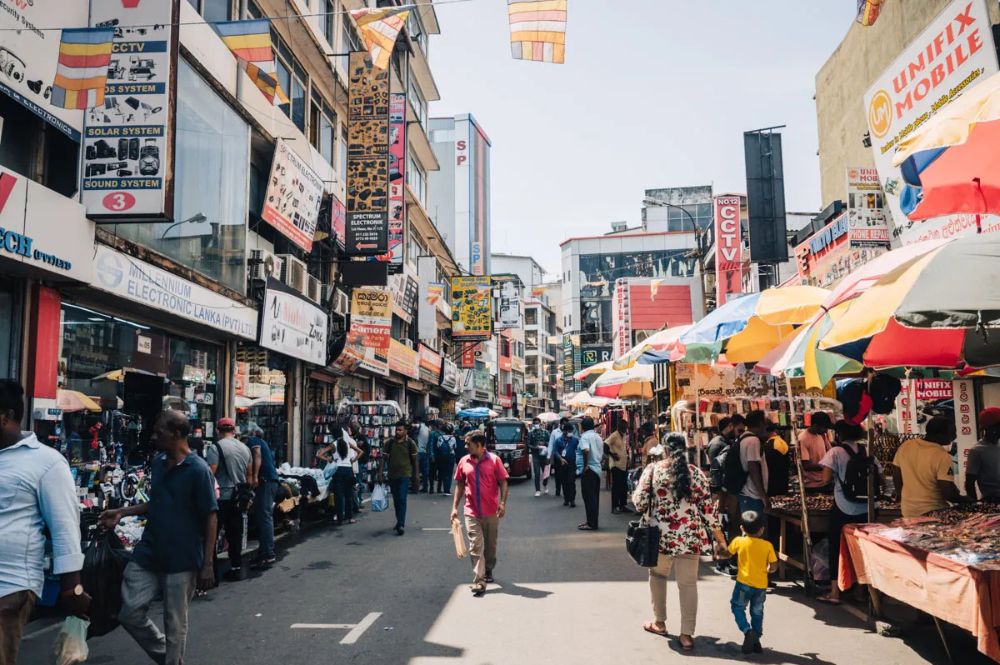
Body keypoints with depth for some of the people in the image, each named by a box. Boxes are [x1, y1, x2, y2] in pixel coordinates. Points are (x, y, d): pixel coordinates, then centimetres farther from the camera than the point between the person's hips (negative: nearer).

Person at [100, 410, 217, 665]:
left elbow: (210, 519, -15)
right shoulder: (158, 462, 6)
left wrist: (207, 565, -16)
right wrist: (122, 513, 8)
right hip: (148, 553, 7)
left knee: (175, 624, 7)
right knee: (129, 612, 9)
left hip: (181, 560, -7)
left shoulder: (198, 470, -16)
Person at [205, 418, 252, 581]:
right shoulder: (245, 448, 8)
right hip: (238, 497, 6)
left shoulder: (215, 448, -12)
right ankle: (236, 567, 16)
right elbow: (250, 474, 14)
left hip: (221, 497, -6)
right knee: (235, 533, 13)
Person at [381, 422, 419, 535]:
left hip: (405, 475, -4)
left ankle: (401, 524, -15)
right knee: (396, 500, 13)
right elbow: (385, 457, 6)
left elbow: (414, 460, 2)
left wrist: (416, 474, 1)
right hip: (392, 475, 4)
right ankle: (399, 521, 29)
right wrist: (381, 471, -3)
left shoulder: (410, 443, -3)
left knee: (402, 499, -14)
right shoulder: (390, 442, 4)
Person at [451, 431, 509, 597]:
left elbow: (503, 482, -3)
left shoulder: (494, 460, -6)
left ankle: (488, 570, 38)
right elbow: (460, 485, 10)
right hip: (472, 512, 1)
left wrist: (502, 503, -13)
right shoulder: (464, 462, 2)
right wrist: (455, 507, 6)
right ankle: (479, 582, -5)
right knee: (476, 546, -5)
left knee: (491, 544, 15)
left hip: (491, 511, -1)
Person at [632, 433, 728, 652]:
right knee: (688, 583, 8)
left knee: (657, 575, 23)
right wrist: (720, 539, 5)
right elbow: (708, 507, -2)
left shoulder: (652, 469, -5)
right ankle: (686, 634, 9)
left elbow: (640, 503, -6)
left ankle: (659, 622, 31)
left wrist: (636, 491, 17)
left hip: (661, 534, 0)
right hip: (689, 536, 0)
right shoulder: (695, 472, -2)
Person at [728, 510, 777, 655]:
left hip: (744, 583, -2)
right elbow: (773, 566, -2)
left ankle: (747, 631, -12)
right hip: (761, 585, 3)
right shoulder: (768, 545, -5)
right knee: (757, 613, 15)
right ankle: (755, 640, 19)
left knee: (738, 608, 9)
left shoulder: (739, 541, -7)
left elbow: (727, 553, 8)